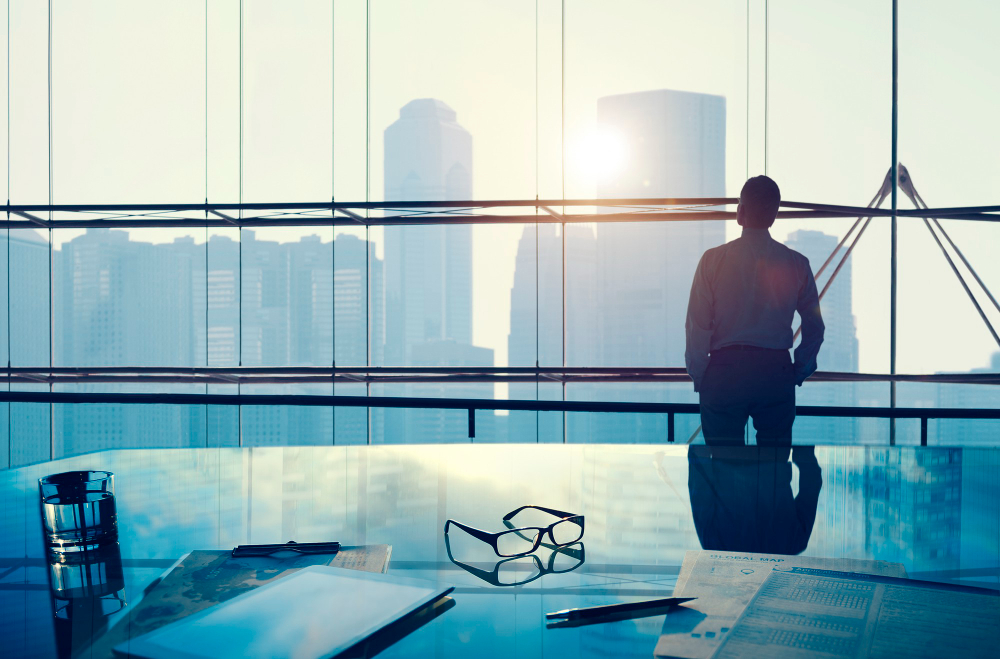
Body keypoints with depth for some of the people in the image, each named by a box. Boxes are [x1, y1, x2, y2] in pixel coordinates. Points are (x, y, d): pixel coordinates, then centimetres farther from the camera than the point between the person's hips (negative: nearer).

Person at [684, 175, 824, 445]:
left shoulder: (713, 259, -5)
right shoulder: (796, 264, 2)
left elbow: (697, 325, -5)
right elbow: (815, 327, 5)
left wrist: (698, 377, 5)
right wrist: (798, 372, 16)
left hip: (724, 372, -2)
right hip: (776, 371, 2)